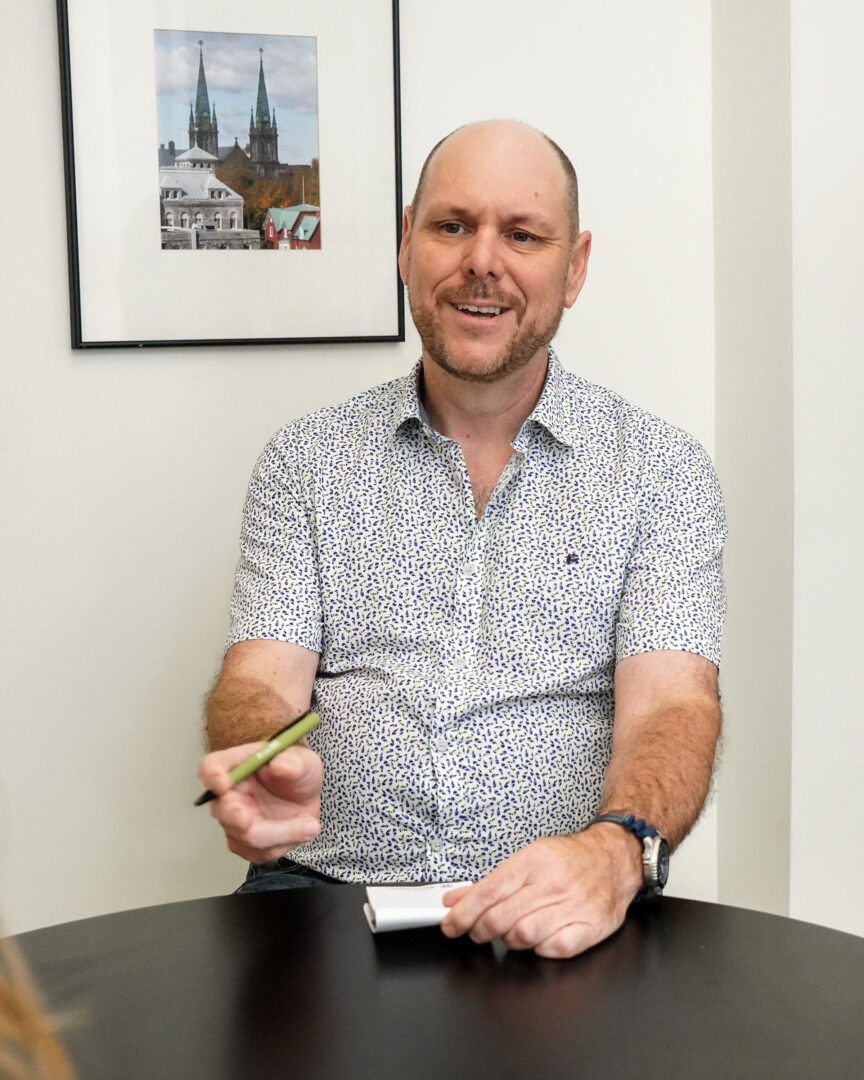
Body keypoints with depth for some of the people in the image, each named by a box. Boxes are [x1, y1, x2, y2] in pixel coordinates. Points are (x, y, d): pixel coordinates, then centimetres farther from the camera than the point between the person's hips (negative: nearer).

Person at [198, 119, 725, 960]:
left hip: (556, 918, 0)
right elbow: (261, 680, 2)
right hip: (327, 889, 1)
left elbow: (669, 705, -4)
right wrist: (263, 764, -23)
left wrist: (616, 851, -26)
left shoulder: (663, 470, 6)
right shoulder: (303, 462, 10)